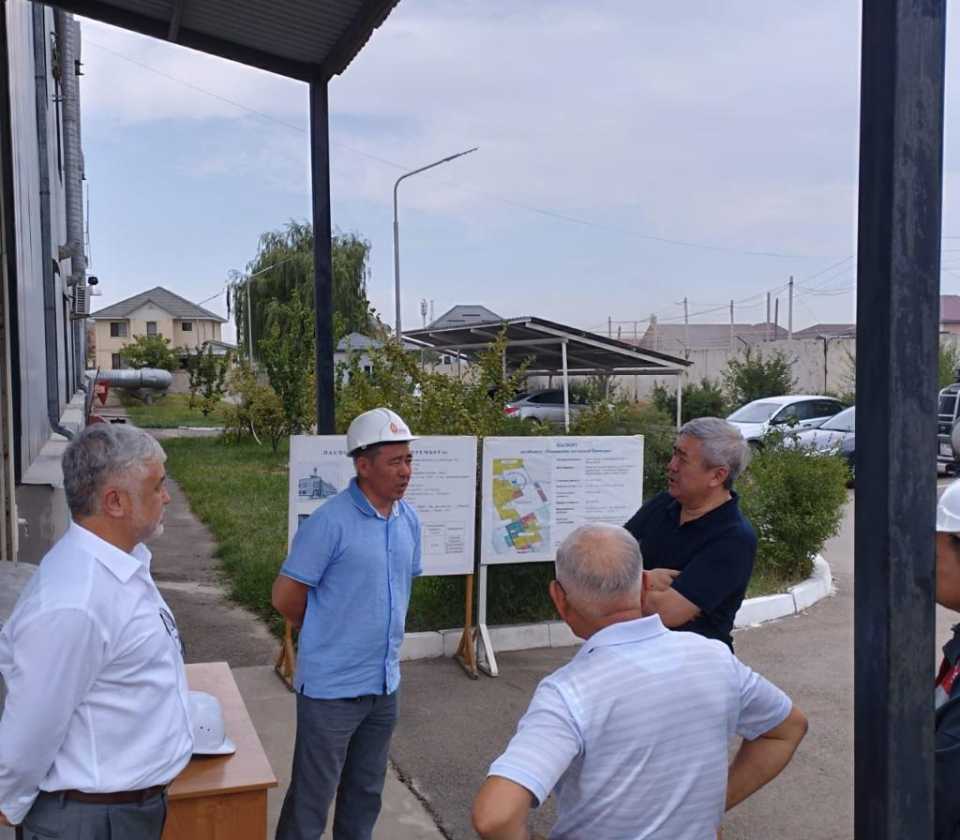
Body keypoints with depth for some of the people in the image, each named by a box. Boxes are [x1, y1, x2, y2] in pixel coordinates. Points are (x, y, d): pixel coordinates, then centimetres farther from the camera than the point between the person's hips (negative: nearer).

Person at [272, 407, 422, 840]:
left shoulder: (409, 520, 3)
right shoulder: (330, 523, -18)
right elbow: (285, 598, -12)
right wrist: (328, 636, 2)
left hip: (384, 684, 6)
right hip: (332, 686, -6)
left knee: (366, 793, 20)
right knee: (312, 797, 6)